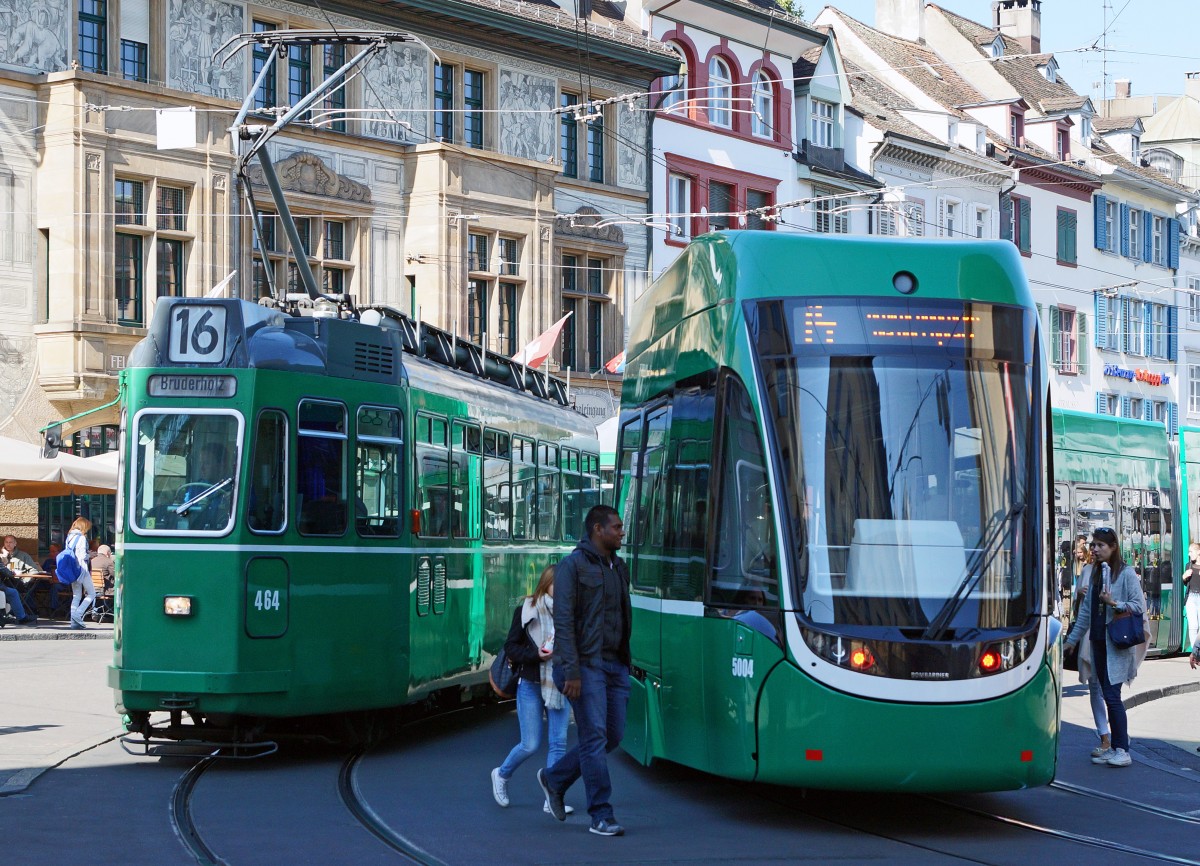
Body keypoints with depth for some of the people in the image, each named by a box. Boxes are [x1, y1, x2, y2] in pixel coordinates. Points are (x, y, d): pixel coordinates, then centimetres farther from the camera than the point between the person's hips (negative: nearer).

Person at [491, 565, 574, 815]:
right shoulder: (526, 610, -4)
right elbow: (510, 647, -2)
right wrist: (536, 655, -17)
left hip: (560, 685, 3)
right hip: (531, 684, -3)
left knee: (558, 742, -3)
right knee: (531, 744, 0)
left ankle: (553, 799, 2)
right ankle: (501, 774, 28)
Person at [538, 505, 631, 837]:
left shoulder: (618, 568, 16)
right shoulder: (573, 565, -7)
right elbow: (563, 621, -13)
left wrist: (625, 665, 16)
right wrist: (571, 671, -19)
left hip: (614, 663, 8)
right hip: (585, 664, -8)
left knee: (613, 735, 7)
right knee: (595, 736, -7)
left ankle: (554, 778, 26)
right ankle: (601, 816, -3)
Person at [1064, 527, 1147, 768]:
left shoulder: (1127, 573, -7)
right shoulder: (1095, 573, 13)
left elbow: (1140, 606, -9)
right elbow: (1086, 610, 19)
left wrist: (1114, 603, -20)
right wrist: (1072, 639, 20)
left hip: (1118, 643, -7)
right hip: (1098, 640, 7)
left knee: (1112, 695, -10)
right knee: (1108, 695, 8)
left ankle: (1123, 751, -5)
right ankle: (1114, 748, 12)